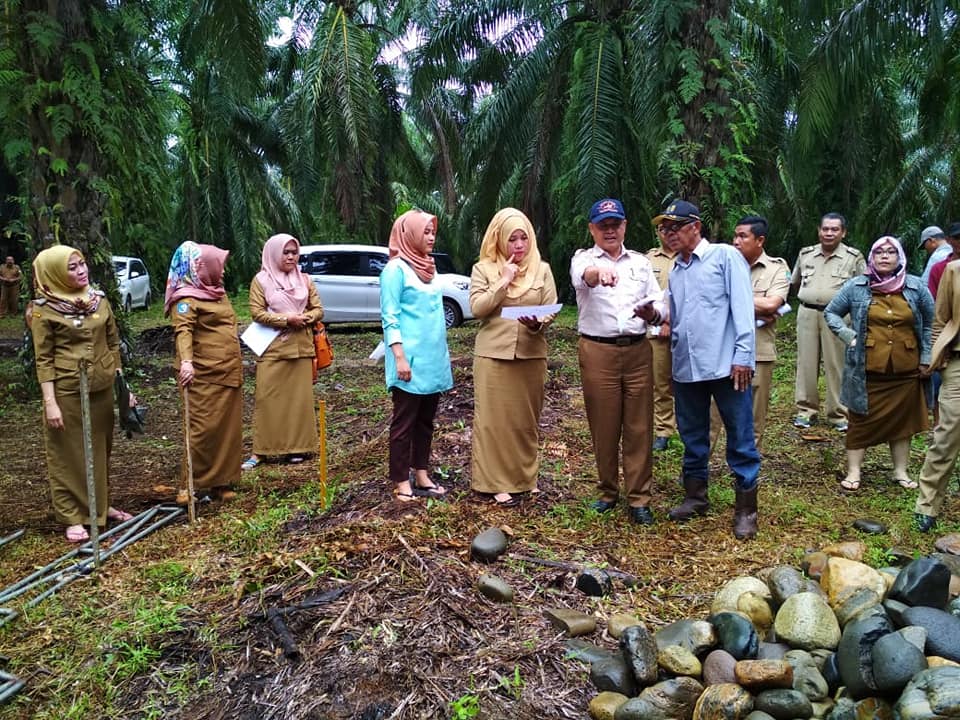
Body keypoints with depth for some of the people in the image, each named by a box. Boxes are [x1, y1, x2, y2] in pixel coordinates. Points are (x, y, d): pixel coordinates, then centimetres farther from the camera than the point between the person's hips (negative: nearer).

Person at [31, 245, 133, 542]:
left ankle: (101, 505, 29)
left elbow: (114, 345, 11)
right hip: (67, 392, -5)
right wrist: (50, 402, -13)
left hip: (102, 389, 5)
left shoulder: (99, 300, 5)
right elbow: (43, 359, -8)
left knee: (100, 449, 15)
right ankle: (73, 517, 14)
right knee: (69, 454, 5)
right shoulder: (43, 309, -8)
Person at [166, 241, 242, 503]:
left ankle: (221, 481, 18)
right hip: (203, 375, -9)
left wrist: (235, 367, 28)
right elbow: (183, 331, -26)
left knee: (228, 429, 10)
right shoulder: (186, 298, -10)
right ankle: (191, 485, 1)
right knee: (203, 429, -8)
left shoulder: (217, 292, 17)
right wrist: (186, 361, -42)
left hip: (229, 373, 9)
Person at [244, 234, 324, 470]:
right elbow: (257, 312, -7)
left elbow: (318, 309, 10)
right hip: (273, 349, -3)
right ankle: (260, 450, 2)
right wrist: (287, 319, -16)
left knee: (300, 398, 3)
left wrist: (305, 319, -11)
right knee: (267, 399, -3)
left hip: (301, 348, 3)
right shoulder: (261, 280, 1)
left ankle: (296, 446, 13)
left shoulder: (304, 280, 11)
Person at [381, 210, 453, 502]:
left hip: (433, 359, 8)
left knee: (426, 420, 13)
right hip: (411, 360, -8)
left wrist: (443, 355, 16)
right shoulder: (396, 269, -8)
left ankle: (421, 476, 22)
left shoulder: (429, 268, 15)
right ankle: (401, 483, 8)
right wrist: (400, 357, -20)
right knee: (404, 422, 1)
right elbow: (390, 317, -13)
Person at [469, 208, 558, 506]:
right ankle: (498, 481, 9)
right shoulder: (483, 269, 2)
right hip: (493, 355, -2)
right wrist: (504, 281, -13)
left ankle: (526, 477, 25)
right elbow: (477, 308, -8)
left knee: (527, 419, 11)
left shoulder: (542, 269, 7)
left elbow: (551, 310, 3)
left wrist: (538, 323, -18)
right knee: (495, 419, 0)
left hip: (532, 355, 2)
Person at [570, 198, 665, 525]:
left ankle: (638, 499, 11)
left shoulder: (641, 262, 14)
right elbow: (582, 276, -24)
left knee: (639, 427, 2)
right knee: (604, 427, 6)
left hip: (638, 351, 2)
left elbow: (660, 306, 9)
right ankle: (607, 492, 22)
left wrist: (652, 314, -15)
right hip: (597, 353, -2)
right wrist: (599, 270, -48)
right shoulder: (583, 259, 3)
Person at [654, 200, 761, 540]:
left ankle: (746, 509, 11)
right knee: (693, 436, 16)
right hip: (686, 367, 6)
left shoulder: (725, 256, -1)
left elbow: (742, 306, -9)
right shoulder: (675, 271, 17)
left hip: (724, 364, -6)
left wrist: (742, 355, -15)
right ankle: (695, 496, 30)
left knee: (740, 438, 1)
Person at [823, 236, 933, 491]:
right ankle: (853, 472, 13)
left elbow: (930, 322, 11)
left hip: (905, 371, 2)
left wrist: (926, 358, 6)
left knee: (903, 421, 12)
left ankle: (901, 472, 24)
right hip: (867, 371, -2)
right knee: (861, 421, 6)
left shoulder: (915, 287, 2)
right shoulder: (856, 286, -2)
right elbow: (831, 313, 6)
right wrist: (849, 337, -7)